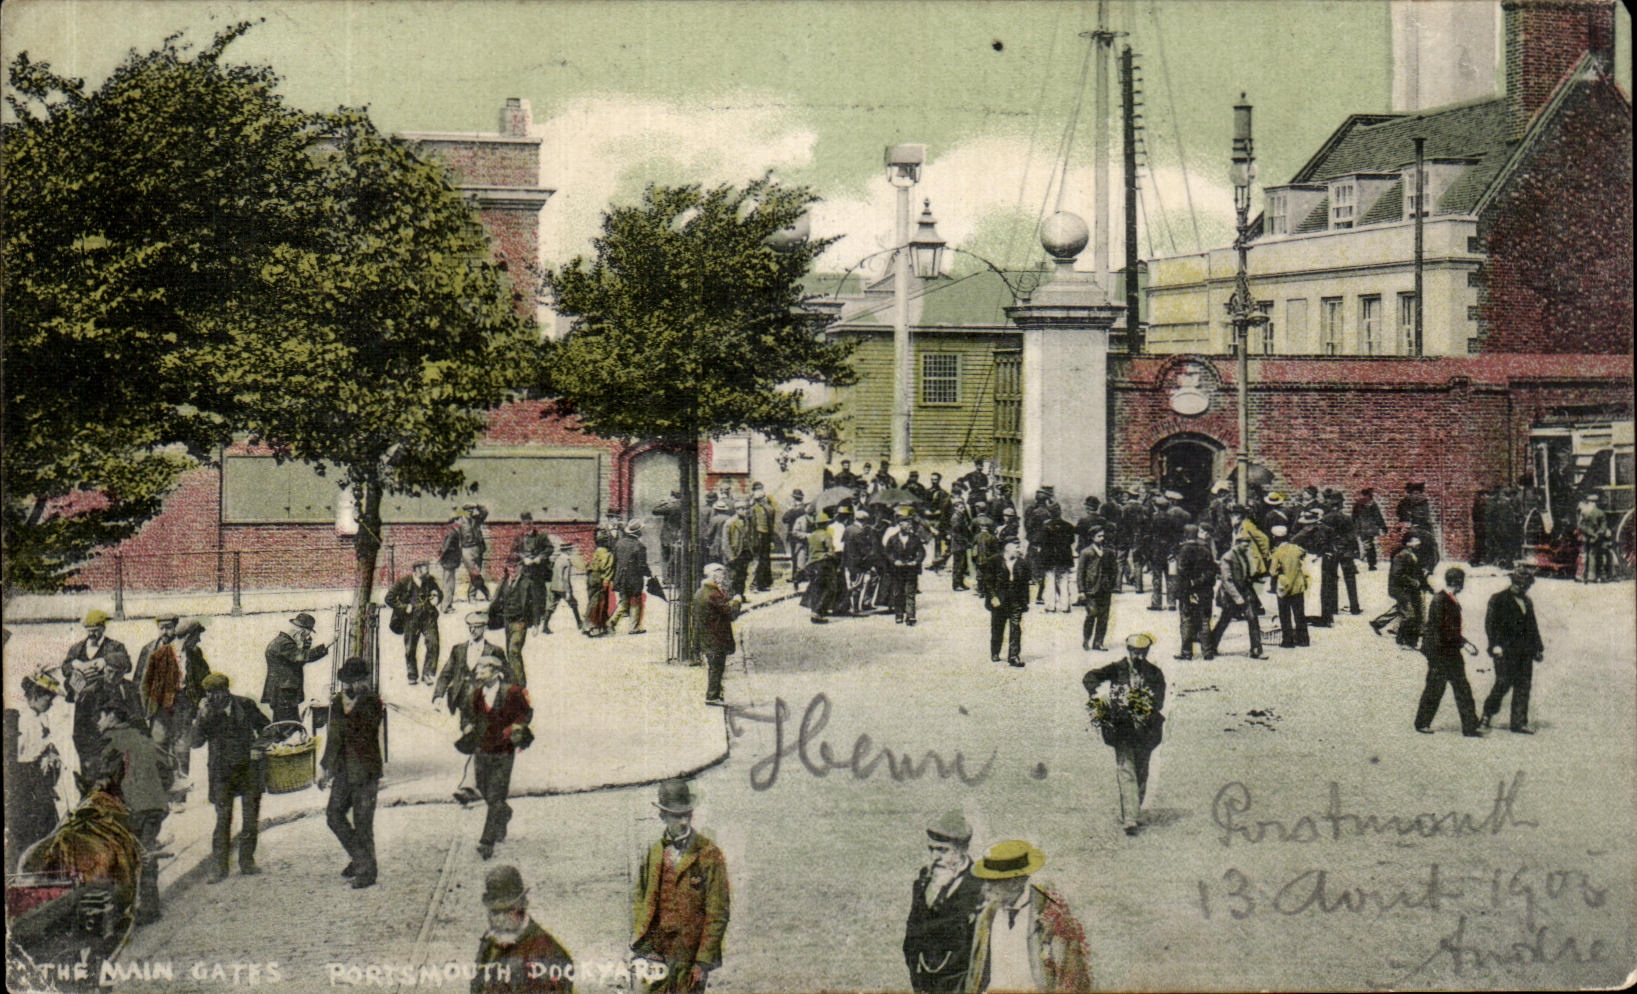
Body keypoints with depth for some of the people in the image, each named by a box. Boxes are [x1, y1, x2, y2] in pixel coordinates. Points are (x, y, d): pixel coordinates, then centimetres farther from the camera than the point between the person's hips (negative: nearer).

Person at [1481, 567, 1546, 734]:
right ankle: (1487, 715, 9)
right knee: (1504, 682, -10)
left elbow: (1533, 626, 27)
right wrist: (1495, 644, -16)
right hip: (1505, 651, -6)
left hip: (1524, 651, 6)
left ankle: (1519, 722, 7)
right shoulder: (1498, 600, -1)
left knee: (1523, 686, 3)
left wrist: (1539, 647, 23)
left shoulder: (1527, 602, 20)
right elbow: (1490, 623, -6)